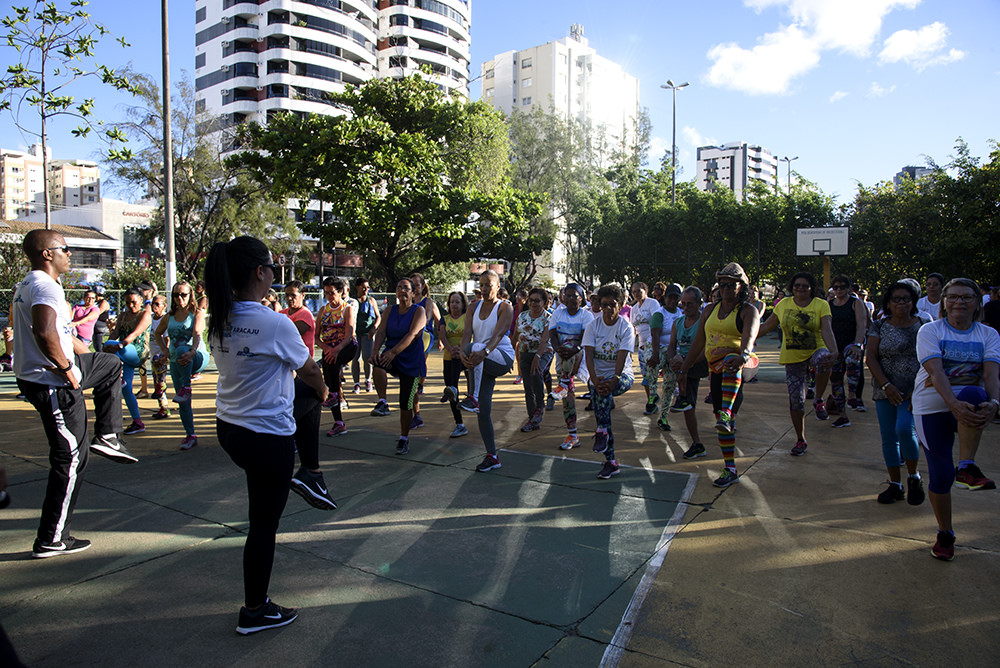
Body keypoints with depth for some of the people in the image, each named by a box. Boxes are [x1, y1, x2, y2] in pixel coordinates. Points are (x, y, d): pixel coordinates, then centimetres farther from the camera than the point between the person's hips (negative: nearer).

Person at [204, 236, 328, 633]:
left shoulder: (219, 320, -1)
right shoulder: (276, 324, -22)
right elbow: (309, 370, -7)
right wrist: (323, 391, 17)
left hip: (228, 428, 7)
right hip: (268, 439, -6)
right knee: (264, 525, 8)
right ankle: (255, 612, 23)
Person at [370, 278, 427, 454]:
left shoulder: (419, 311, -6)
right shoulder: (390, 311, 9)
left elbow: (412, 334, -20)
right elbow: (381, 332, -2)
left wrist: (394, 351, -33)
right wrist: (376, 350, -23)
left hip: (411, 360, -3)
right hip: (391, 356, 3)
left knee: (406, 404, -1)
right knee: (377, 363, -34)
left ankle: (404, 439, 17)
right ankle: (383, 403, -23)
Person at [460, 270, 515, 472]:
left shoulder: (505, 307, -4)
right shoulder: (474, 307, 11)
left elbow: (498, 334, -21)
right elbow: (467, 333, -3)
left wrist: (483, 352, -39)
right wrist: (463, 353, -24)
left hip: (502, 357, -5)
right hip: (483, 363, 5)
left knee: (474, 347, -35)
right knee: (483, 410, 0)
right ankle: (492, 457, 9)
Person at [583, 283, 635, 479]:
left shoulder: (626, 327, -5)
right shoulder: (592, 326, 0)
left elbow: (622, 357, -16)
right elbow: (589, 355, -10)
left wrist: (614, 380, -32)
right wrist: (594, 378, -26)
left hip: (623, 375, -2)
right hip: (599, 375, 2)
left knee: (604, 390, -34)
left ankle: (601, 431, -18)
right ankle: (611, 461, -11)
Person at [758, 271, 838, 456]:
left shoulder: (821, 305, -3)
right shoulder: (783, 304, 4)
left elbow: (827, 331, -15)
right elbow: (766, 327, 10)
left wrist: (834, 351, -32)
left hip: (816, 350, -2)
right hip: (792, 358, 2)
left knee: (823, 360, -40)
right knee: (795, 399, 1)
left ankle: (819, 401, -15)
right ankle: (800, 440, 18)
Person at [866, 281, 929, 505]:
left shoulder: (923, 325, 3)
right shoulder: (879, 326, 4)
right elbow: (871, 357, -2)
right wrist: (886, 385, -14)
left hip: (915, 391, -2)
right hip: (885, 391, 2)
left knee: (904, 429, -20)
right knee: (888, 437, 5)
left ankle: (914, 477, 5)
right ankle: (895, 485, 18)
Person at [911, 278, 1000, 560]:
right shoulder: (930, 331, -2)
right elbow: (936, 372, -16)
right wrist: (954, 404, -32)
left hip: (969, 405, 1)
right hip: (932, 407, -1)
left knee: (973, 395, -36)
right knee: (940, 473, -4)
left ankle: (967, 467, -30)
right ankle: (945, 534, 18)